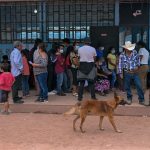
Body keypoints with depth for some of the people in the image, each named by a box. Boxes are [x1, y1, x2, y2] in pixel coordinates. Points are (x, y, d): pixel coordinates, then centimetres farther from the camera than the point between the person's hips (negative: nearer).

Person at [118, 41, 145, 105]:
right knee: (127, 87, 8)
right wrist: (120, 73, -3)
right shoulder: (122, 55, -8)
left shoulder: (135, 52, -4)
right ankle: (129, 99, 26)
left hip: (135, 72, 1)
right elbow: (120, 64, -2)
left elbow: (138, 59, 12)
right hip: (127, 73, -1)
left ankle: (141, 100, 4)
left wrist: (137, 66, 0)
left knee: (139, 86, -4)